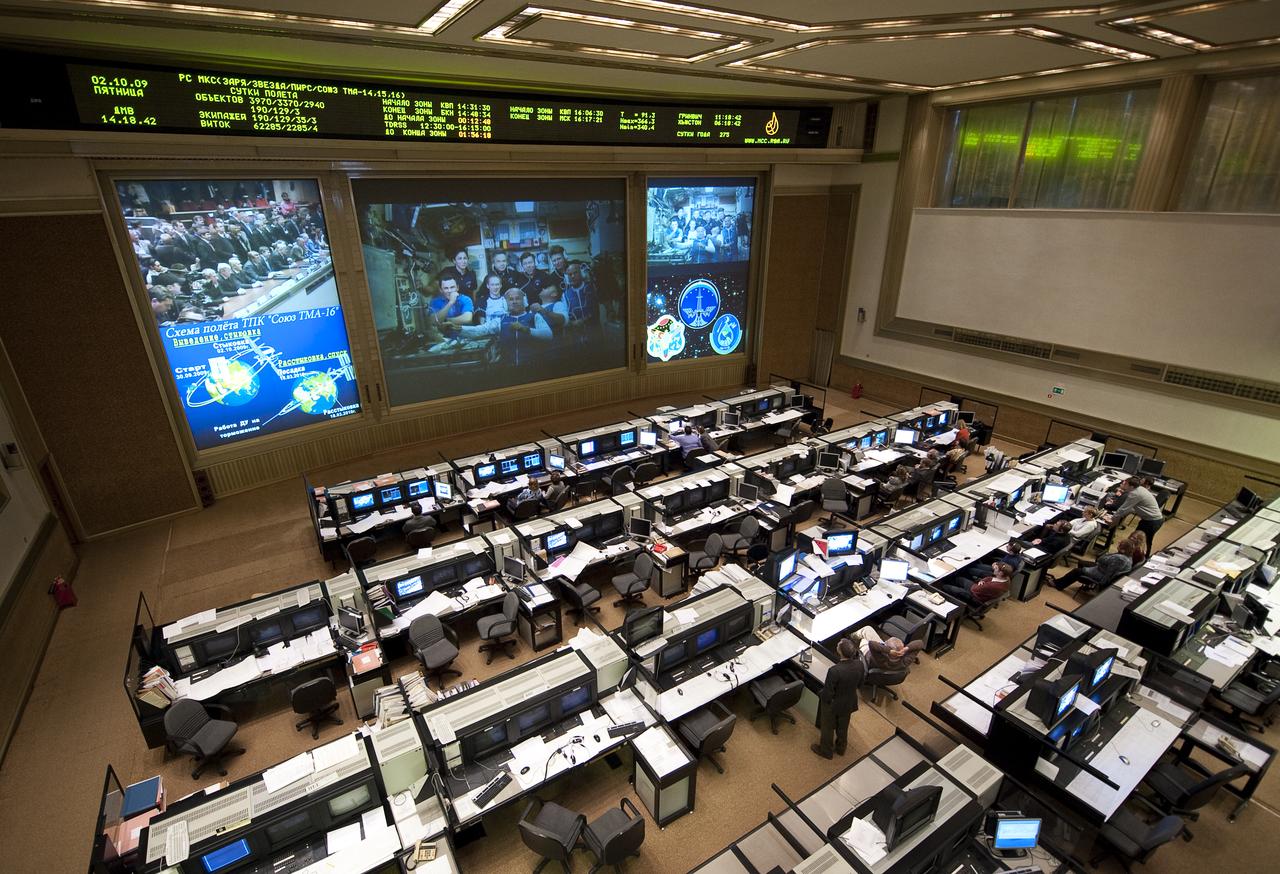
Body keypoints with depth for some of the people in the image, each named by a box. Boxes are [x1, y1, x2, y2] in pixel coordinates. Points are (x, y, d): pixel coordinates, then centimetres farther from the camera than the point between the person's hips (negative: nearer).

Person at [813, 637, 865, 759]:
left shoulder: (834, 671, -41)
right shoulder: (860, 664, -23)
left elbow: (827, 693, -28)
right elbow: (860, 683, -3)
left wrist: (820, 695, -6)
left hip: (833, 704, -5)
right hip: (849, 702, 5)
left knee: (828, 728, 23)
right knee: (843, 726, 31)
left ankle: (826, 751, 46)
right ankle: (841, 748, 55)